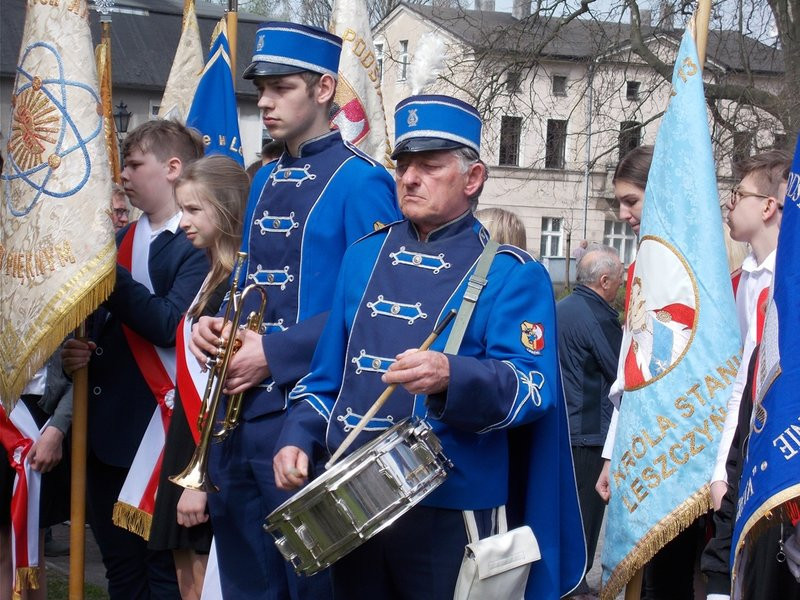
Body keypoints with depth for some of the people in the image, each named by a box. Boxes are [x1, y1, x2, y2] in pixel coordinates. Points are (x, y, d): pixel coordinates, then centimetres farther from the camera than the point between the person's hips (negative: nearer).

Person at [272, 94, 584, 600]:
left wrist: (451, 378, -32)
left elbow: (533, 388, -15)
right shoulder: (363, 255, 11)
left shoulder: (512, 274, -4)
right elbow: (328, 371, 15)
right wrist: (299, 438, 0)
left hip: (449, 512, -4)